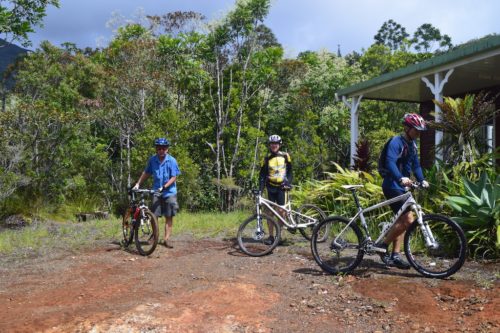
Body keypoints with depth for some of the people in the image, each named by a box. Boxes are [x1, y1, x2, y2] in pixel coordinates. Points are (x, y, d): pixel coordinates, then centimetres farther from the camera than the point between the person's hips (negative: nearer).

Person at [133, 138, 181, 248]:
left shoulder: (172, 161, -10)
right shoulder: (152, 160, -2)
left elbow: (174, 177, -11)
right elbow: (146, 173, 12)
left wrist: (164, 187, -21)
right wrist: (138, 184, 8)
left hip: (169, 192, -1)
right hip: (156, 192, 2)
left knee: (169, 216, 2)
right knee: (154, 215, -2)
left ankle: (167, 238, 9)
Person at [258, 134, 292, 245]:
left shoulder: (285, 156, 4)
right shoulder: (266, 159, 3)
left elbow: (289, 171, 10)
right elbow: (262, 175, 2)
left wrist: (288, 182, -6)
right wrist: (260, 189, -8)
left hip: (282, 187, -1)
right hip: (271, 187, 1)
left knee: (281, 211, -10)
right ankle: (271, 236, 7)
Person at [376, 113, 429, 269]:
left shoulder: (412, 145, 14)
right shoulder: (396, 142, -15)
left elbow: (416, 165, 15)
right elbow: (390, 162, -30)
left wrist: (422, 180, -1)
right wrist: (401, 178, -46)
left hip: (402, 187, 10)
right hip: (392, 186, -10)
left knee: (402, 221, 11)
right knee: (408, 219, -17)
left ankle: (395, 256, 17)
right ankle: (383, 245, -3)